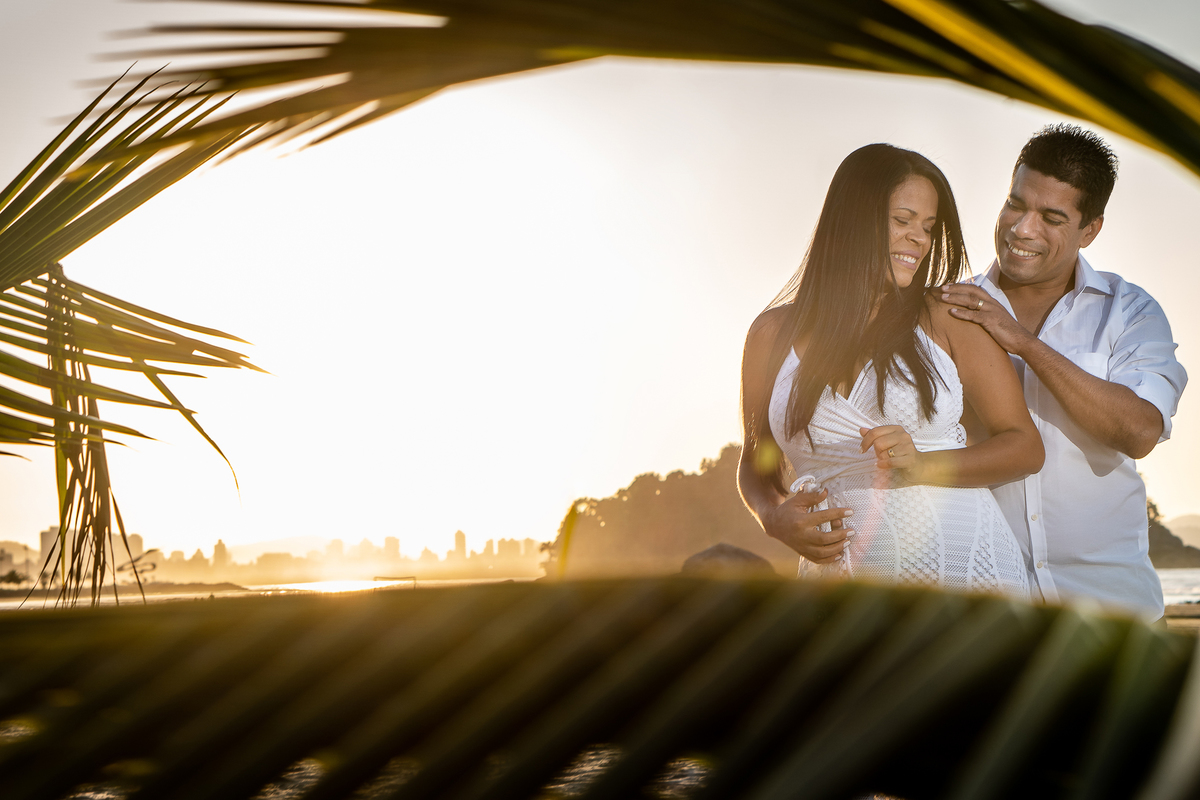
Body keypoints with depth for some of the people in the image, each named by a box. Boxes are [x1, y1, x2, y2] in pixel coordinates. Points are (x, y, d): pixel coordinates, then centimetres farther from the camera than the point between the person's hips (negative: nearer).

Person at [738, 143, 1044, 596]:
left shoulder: (948, 320, 3)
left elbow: (1025, 448, 3)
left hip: (965, 570, -2)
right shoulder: (774, 334, 6)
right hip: (841, 577, 2)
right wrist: (774, 518, -5)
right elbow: (756, 464, 17)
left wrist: (923, 464, -14)